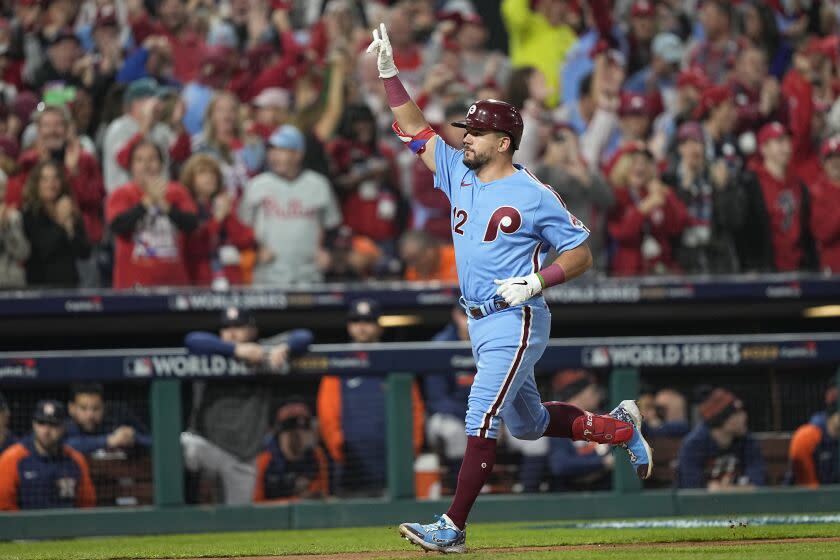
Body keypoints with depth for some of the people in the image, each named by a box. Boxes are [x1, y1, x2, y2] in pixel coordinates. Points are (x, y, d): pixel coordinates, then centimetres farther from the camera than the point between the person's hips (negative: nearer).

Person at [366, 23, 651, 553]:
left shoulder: (535, 196, -12)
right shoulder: (459, 175, 7)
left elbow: (582, 254, -8)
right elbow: (415, 129, 10)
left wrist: (536, 281, -21)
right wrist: (389, 73, 0)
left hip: (516, 324, -8)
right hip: (480, 324, 8)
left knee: (481, 419, -15)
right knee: (528, 424, 19)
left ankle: (453, 527, -16)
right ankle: (619, 427, 39)